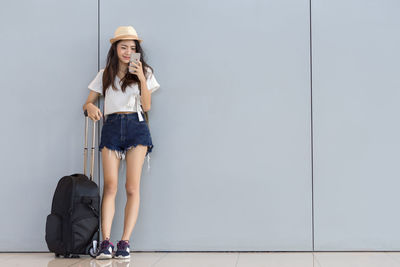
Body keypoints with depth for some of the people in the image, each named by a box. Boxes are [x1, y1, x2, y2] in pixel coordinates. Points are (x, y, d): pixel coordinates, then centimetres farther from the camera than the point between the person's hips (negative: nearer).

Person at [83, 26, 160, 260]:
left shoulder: (144, 72, 11)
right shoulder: (105, 74, 16)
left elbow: (147, 106, 2)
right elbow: (88, 102, 16)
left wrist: (142, 79, -9)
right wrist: (91, 107, -8)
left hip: (136, 126, -1)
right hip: (111, 127, 1)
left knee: (132, 187, -9)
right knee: (110, 186, -11)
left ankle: (125, 242, -9)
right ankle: (106, 242, -15)